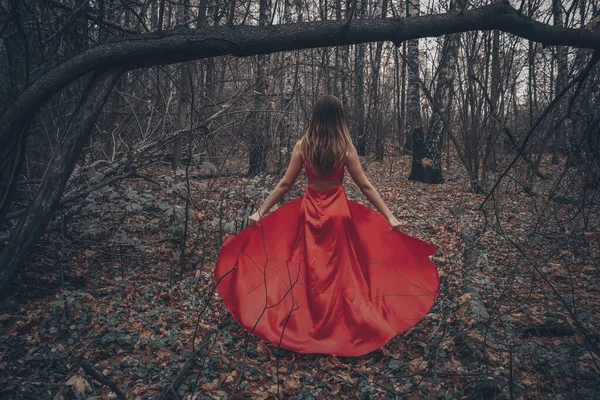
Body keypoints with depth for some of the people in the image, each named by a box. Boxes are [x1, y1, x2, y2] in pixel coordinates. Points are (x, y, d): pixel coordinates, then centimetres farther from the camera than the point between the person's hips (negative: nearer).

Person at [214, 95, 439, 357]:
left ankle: (308, 328, 22)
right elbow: (365, 186, -7)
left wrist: (261, 211, 4)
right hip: (338, 211, -1)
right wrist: (389, 216, -2)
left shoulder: (303, 145, -4)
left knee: (309, 268, 12)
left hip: (309, 210, 1)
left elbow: (285, 184, -3)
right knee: (340, 268, 11)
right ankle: (342, 326, 21)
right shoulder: (345, 146, -8)